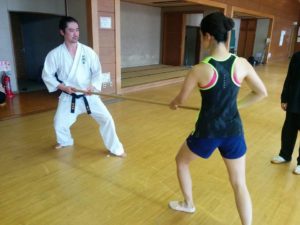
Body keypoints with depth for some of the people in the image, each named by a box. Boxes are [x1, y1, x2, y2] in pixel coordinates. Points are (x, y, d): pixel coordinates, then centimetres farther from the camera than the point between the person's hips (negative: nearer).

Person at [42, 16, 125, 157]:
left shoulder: (88, 52, -7)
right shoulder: (55, 54, -8)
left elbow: (97, 72, 0)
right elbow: (47, 75, -1)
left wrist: (93, 86, -17)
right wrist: (62, 87, -14)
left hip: (89, 95, 0)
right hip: (68, 97, 1)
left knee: (106, 119, -8)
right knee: (59, 124, 9)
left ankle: (115, 148, 11)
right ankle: (65, 141, 46)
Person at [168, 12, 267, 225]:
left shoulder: (199, 69, -18)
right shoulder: (242, 64, -9)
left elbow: (180, 99, -4)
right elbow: (262, 92, 4)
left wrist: (172, 104, 19)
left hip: (207, 131, -2)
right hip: (233, 131, 3)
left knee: (181, 161, 27)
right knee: (239, 184, 18)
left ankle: (188, 204, 46)